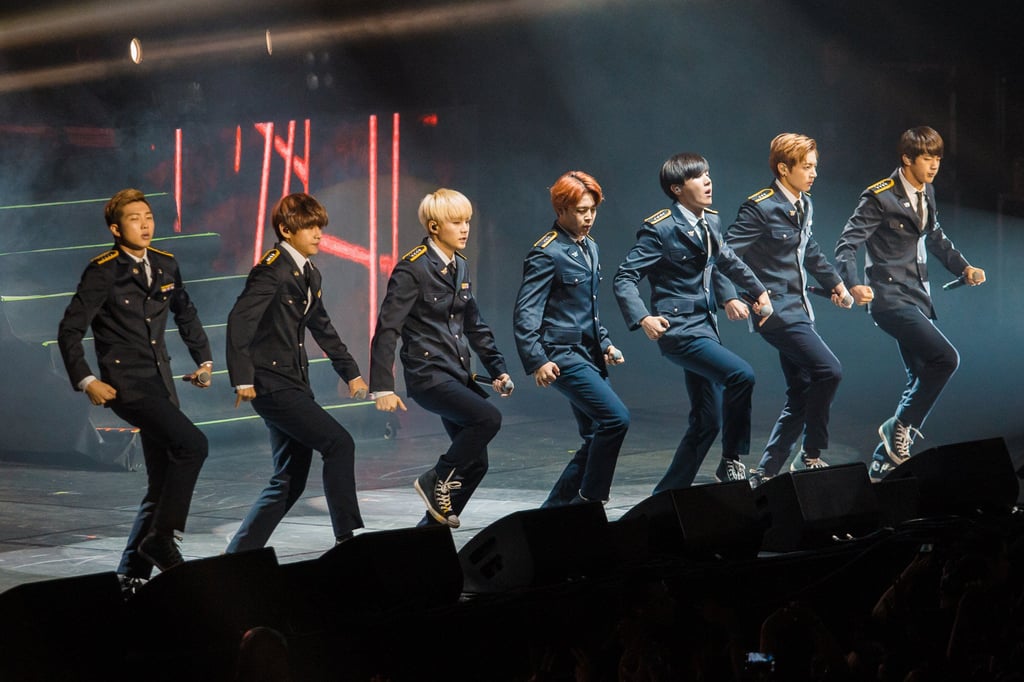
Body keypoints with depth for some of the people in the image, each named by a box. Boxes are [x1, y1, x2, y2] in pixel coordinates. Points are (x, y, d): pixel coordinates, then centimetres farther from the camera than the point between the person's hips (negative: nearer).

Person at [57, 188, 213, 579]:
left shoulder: (165, 265, 10)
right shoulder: (103, 272, -8)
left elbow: (186, 315, 25)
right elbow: (69, 331, -7)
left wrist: (204, 360, 16)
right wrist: (85, 381, -14)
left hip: (161, 381, 7)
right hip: (125, 382, -7)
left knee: (163, 485, 6)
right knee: (192, 444, -24)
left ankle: (133, 574, 13)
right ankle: (162, 538, -15)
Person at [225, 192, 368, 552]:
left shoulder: (309, 274, 15)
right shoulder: (272, 270, -13)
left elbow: (322, 327, 26)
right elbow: (239, 320, -21)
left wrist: (350, 371, 24)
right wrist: (243, 379, -27)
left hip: (295, 383, 9)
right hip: (272, 383, -9)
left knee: (290, 481, 8)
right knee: (339, 444, -15)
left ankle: (239, 553, 13)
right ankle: (348, 538, -12)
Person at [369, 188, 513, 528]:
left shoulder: (460, 267, 13)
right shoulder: (413, 268, -11)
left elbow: (475, 326, 21)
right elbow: (387, 328, -13)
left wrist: (497, 369, 13)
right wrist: (382, 386, -18)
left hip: (458, 373, 8)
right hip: (428, 375, -8)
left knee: (475, 462, 6)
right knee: (488, 417, -27)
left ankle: (433, 525, 18)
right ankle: (436, 483, -9)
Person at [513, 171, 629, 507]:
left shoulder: (590, 247, 15)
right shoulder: (547, 253, -11)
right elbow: (525, 313, -15)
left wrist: (604, 344, 19)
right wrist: (537, 361, -24)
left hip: (590, 356, 9)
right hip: (564, 358, -9)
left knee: (598, 436, 7)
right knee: (616, 418, -19)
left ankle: (556, 507, 16)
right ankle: (590, 501, -8)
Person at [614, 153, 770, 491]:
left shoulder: (709, 221, 11)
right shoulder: (660, 229, -12)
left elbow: (726, 260, 30)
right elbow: (625, 277, -13)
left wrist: (759, 290, 35)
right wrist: (642, 318, -27)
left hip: (706, 328, 8)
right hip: (679, 329, -8)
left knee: (707, 422, 7)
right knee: (741, 374, -26)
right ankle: (732, 462, -12)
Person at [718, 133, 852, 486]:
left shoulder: (804, 205, 12)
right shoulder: (760, 208, -14)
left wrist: (834, 282, 34)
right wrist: (731, 299, -29)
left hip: (798, 309, 9)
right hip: (776, 312, -9)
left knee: (801, 397, 7)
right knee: (829, 371, -17)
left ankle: (765, 473, 13)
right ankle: (811, 455, -5)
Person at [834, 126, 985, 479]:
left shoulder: (926, 193, 11)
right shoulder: (880, 197, -13)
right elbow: (847, 244, -16)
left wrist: (964, 267, 14)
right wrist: (855, 285, -32)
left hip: (918, 298, 9)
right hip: (891, 300, -9)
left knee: (922, 379, 9)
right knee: (945, 358, -22)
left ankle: (884, 462, 15)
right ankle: (900, 426, -8)